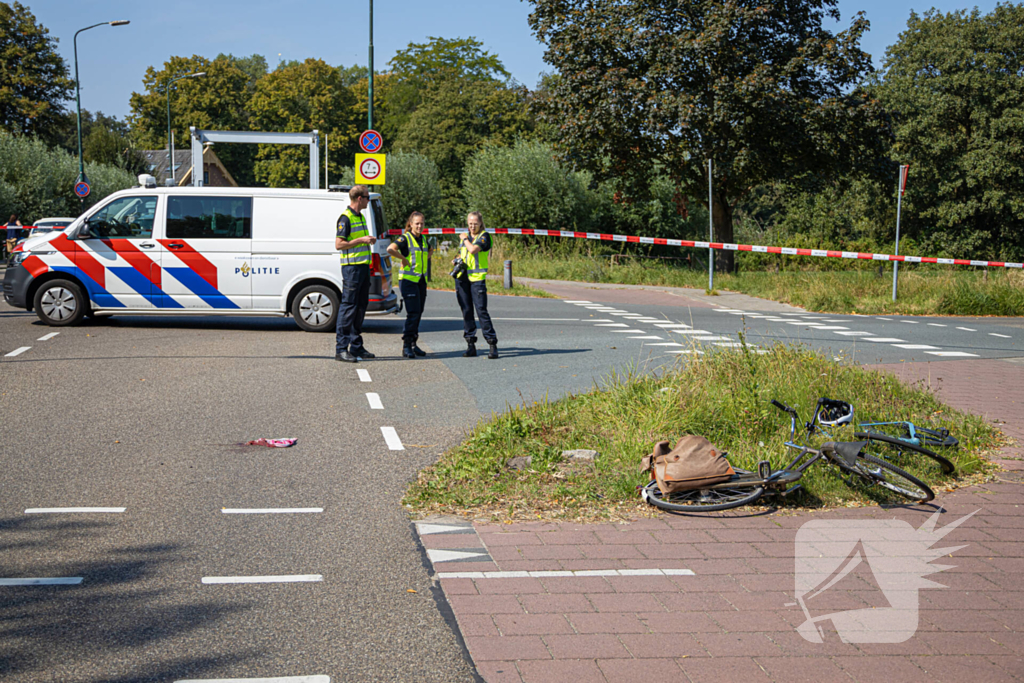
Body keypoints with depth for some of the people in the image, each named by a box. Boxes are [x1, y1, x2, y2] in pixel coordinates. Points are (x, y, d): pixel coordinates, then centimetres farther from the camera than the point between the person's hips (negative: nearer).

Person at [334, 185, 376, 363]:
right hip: (351, 267, -9)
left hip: (363, 266, 9)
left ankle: (356, 346, 18)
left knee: (360, 306, 11)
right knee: (348, 306, -9)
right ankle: (341, 349, -6)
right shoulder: (345, 218, -11)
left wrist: (369, 240, 14)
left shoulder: (361, 217, 18)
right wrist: (361, 240, -18)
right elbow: (338, 244, -17)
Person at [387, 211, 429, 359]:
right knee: (413, 312, -12)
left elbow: (430, 250, 35)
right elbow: (390, 249, -26)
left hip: (421, 280, 7)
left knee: (418, 313, 9)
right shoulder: (405, 238, -9)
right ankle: (406, 346, -8)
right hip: (408, 279, -7)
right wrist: (404, 258, -16)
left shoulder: (423, 239, 13)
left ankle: (413, 344, 18)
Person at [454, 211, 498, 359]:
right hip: (462, 277, 6)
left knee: (481, 310, -11)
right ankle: (470, 345, 9)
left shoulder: (484, 236, -3)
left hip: (477, 278, -6)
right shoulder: (464, 236, 17)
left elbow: (473, 249, -19)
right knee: (466, 311, 5)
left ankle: (492, 344, -7)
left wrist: (464, 239, -3)